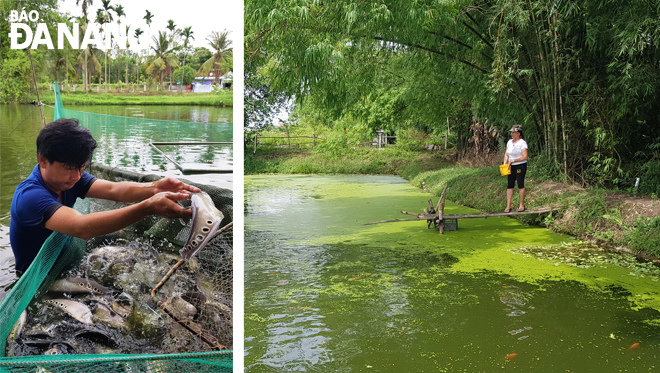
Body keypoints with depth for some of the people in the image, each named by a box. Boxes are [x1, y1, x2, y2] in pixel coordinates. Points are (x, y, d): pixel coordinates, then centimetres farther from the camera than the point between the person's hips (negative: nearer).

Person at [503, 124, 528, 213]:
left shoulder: (522, 143, -10)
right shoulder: (509, 142, 11)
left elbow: (524, 156, -16)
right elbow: (506, 154, 15)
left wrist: (513, 161, -19)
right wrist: (505, 164, -1)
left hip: (520, 166, -6)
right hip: (511, 167, 6)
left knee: (520, 185, 0)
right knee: (510, 185, 2)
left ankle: (522, 205, 12)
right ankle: (508, 206, 3)